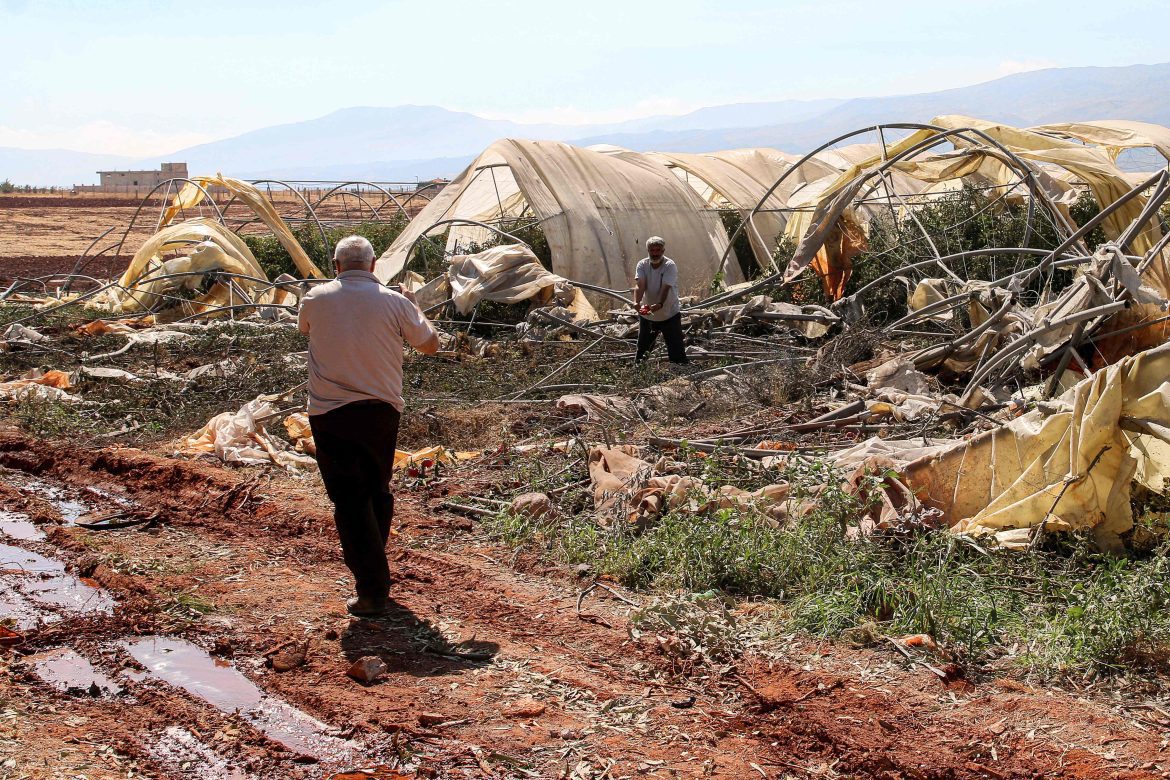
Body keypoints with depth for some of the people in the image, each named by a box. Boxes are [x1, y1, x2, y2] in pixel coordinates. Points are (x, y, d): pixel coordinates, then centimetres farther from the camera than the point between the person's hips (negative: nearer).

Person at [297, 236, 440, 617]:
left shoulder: (316, 299, -2)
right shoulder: (394, 302, -5)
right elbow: (431, 345, 6)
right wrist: (414, 307, 22)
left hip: (330, 414, -2)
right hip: (381, 410, 2)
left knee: (350, 500, 0)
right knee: (378, 492, 21)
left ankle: (372, 590, -6)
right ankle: (374, 569, 35)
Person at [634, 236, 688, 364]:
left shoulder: (670, 266, -14)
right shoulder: (642, 265, -4)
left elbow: (665, 288, -27)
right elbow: (639, 286, -19)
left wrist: (660, 304, -46)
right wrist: (637, 302, -39)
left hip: (669, 314, -3)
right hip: (646, 315, 3)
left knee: (677, 352, -4)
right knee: (642, 349, 12)